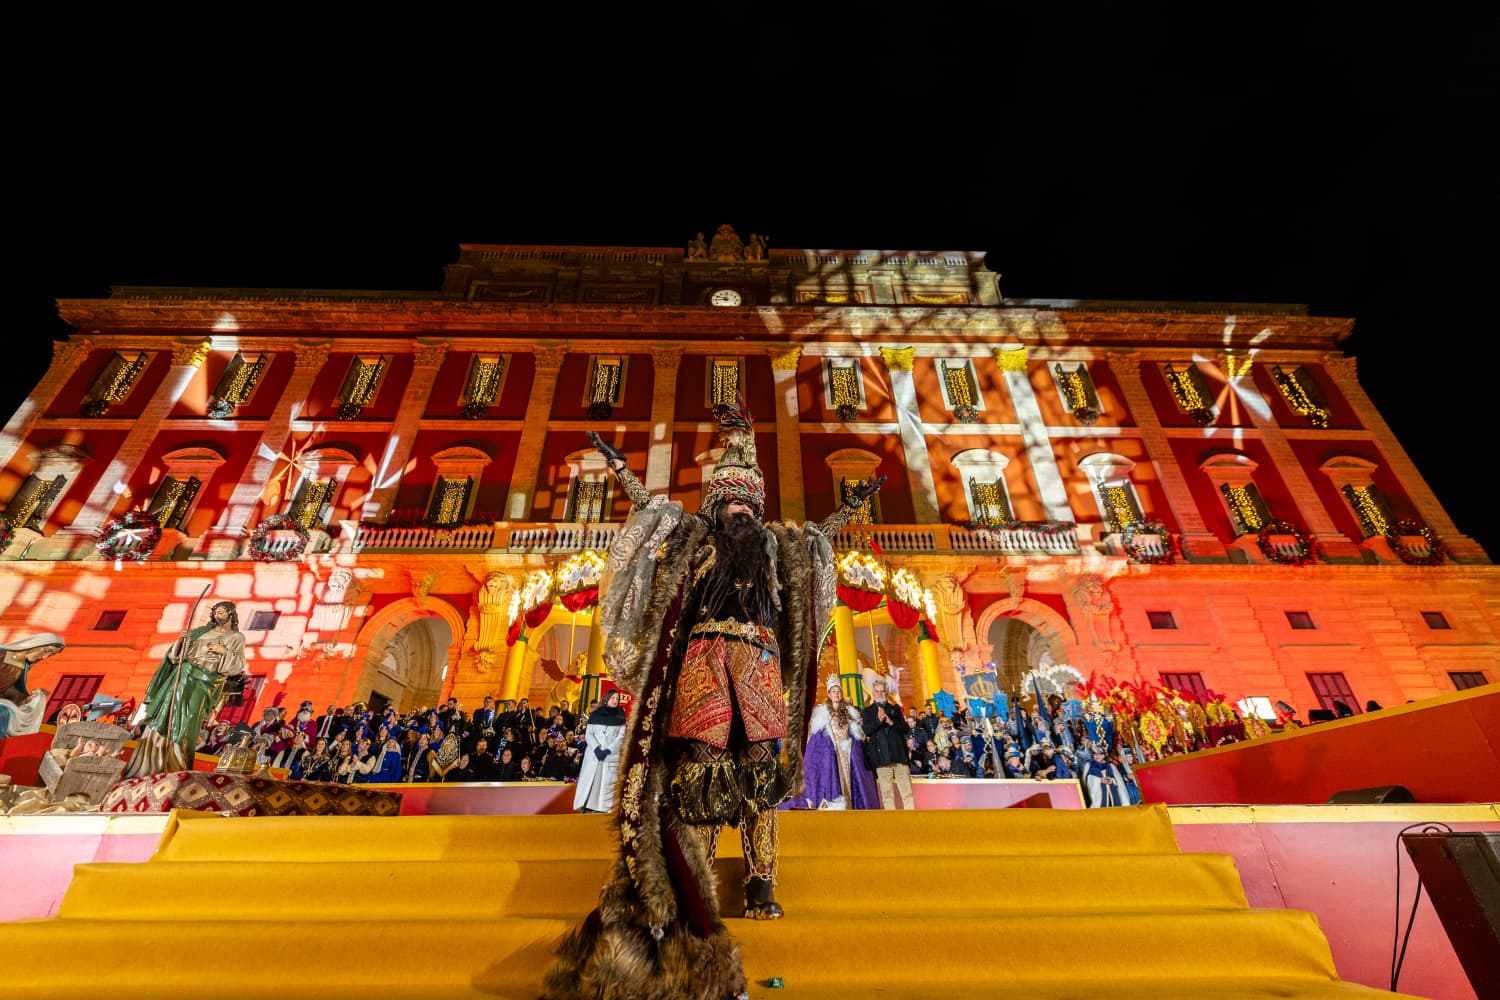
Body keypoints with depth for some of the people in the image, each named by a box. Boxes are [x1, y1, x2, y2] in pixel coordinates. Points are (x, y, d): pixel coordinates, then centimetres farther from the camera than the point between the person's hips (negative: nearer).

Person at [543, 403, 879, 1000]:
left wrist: (848, 508, 39)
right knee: (701, 756, -6)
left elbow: (816, 536, 36)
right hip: (703, 651, -1)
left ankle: (761, 884, 5)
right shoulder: (692, 530, 18)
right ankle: (696, 879, 5)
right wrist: (618, 466, 26)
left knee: (761, 762, -2)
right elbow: (648, 502, 24)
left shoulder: (772, 541, 22)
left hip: (757, 654, 2)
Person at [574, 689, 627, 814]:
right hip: (593, 754, 1)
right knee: (589, 781, -3)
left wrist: (608, 750, -11)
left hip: (611, 756, 0)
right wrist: (596, 749, -12)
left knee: (607, 783, -5)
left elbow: (621, 736, 2)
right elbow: (588, 734, 3)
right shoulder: (595, 714, 7)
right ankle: (586, 808, 2)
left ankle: (603, 810, -4)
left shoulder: (620, 717, 8)